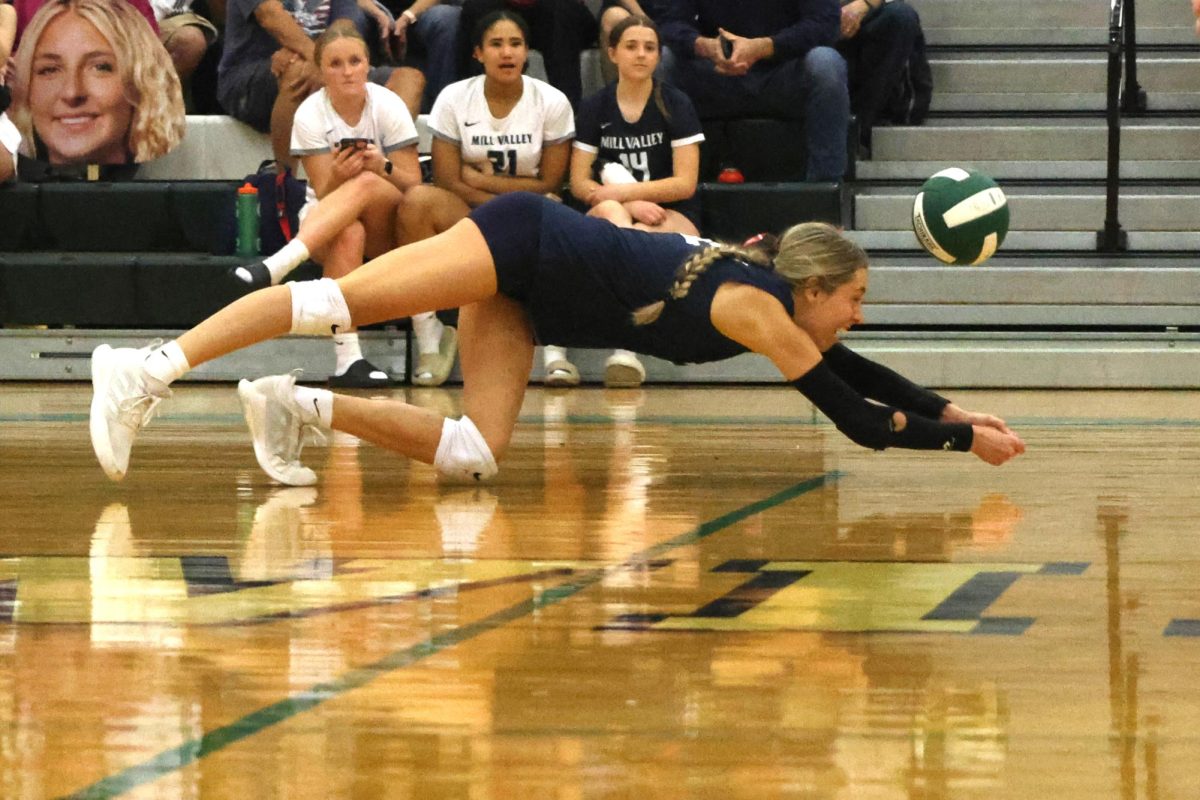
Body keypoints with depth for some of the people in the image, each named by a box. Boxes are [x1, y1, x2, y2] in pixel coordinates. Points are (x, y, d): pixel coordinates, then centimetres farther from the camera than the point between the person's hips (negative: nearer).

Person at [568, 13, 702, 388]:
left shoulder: (676, 105, 0)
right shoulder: (594, 108, 6)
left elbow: (685, 183, -6)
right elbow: (579, 183, 0)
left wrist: (620, 192, -16)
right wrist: (632, 204, -18)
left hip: (673, 220, -1)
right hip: (610, 217, 1)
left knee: (639, 238, -36)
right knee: (608, 211, -36)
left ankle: (625, 343, -47)